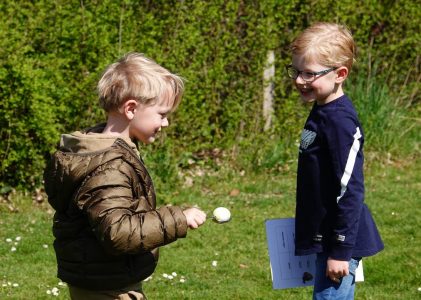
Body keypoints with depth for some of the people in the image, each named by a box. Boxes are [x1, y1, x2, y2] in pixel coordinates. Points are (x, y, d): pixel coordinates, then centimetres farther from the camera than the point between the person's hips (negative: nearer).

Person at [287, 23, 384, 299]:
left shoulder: (340, 121, -20)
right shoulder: (321, 114, 10)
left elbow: (350, 191, -22)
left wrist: (340, 252, -20)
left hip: (340, 239, -10)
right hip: (325, 237, 10)